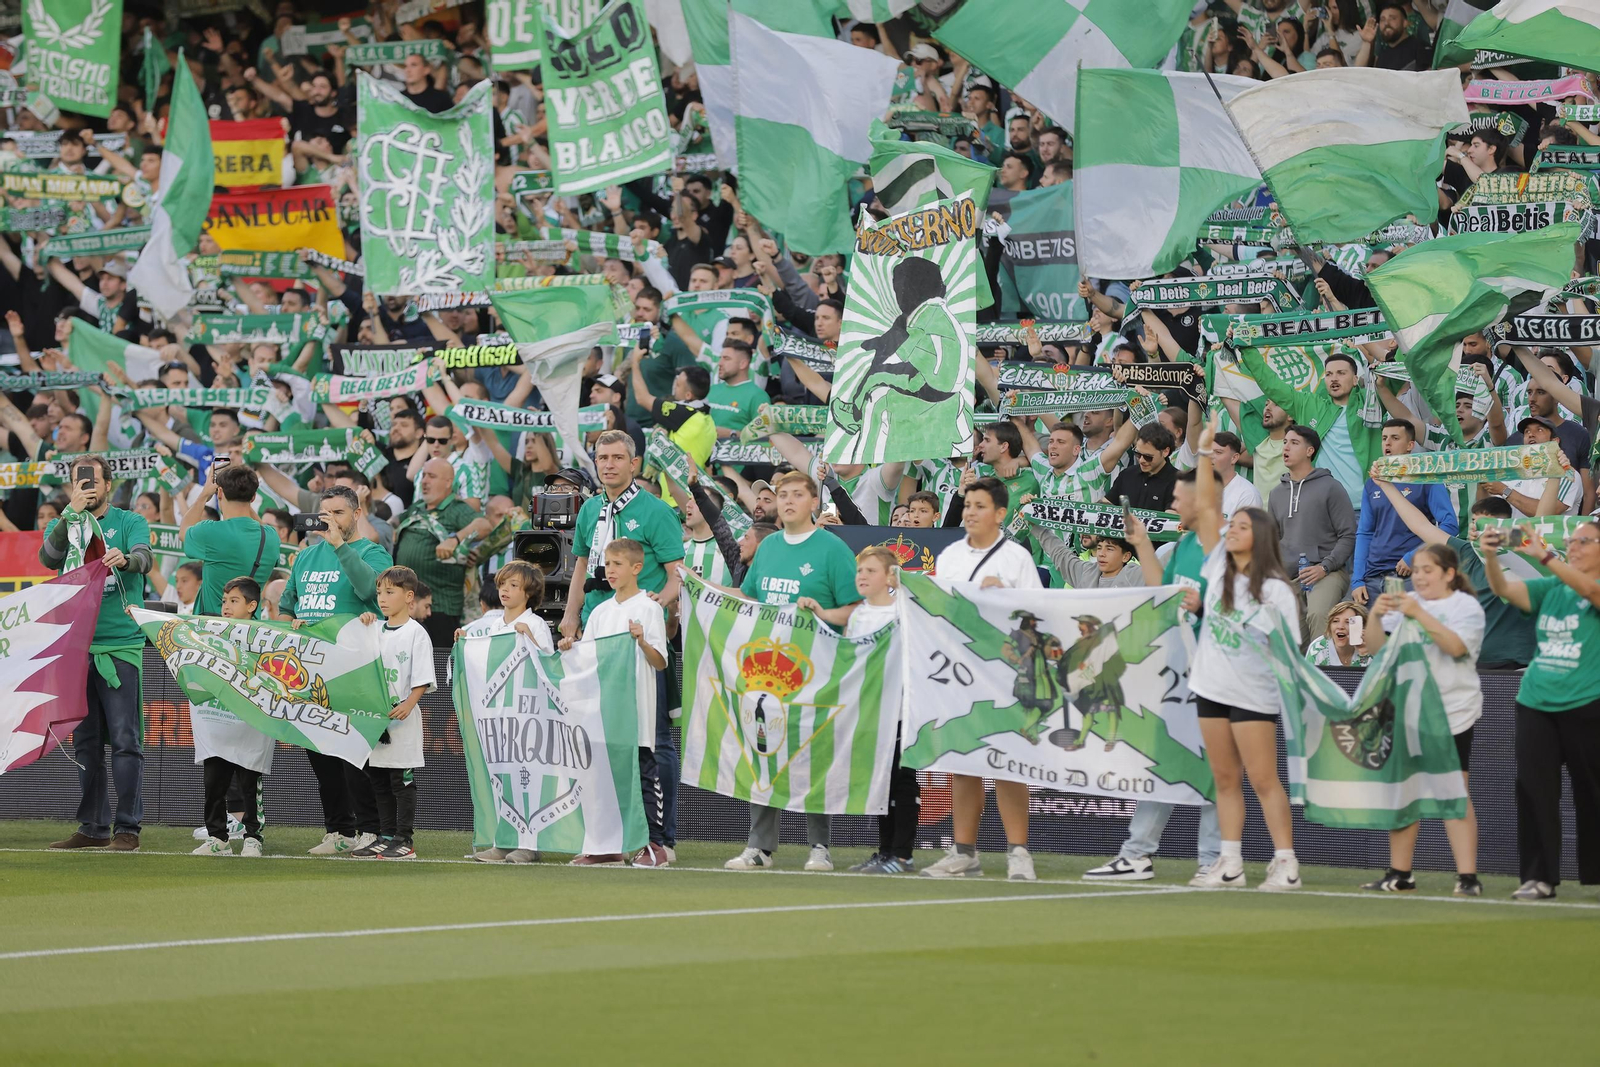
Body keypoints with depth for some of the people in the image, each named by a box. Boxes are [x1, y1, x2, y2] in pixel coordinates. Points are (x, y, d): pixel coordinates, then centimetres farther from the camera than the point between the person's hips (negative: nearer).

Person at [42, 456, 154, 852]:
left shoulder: (129, 522, 4)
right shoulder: (63, 525, 12)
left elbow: (145, 558, -15)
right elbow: (48, 557, -8)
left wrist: (126, 559, -38)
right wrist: (71, 512, -19)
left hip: (121, 645, -4)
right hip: (75, 646, 4)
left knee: (125, 739, -8)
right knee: (85, 741, 8)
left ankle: (127, 828, -6)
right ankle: (93, 826, 15)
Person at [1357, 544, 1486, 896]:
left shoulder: (1466, 606, -2)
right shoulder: (1406, 604, 13)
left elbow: (1456, 646, -19)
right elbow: (1375, 648, 7)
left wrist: (1420, 615, -25)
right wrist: (1376, 616, -11)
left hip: (1452, 715, -5)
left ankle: (1468, 878, -9)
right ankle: (1400, 876, 14)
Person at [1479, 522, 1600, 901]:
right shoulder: (1550, 589, 13)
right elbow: (1503, 588, 1)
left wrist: (1543, 556, -32)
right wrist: (1490, 557, -19)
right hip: (1536, 702, 4)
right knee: (1534, 787, -5)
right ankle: (1539, 877, -1)